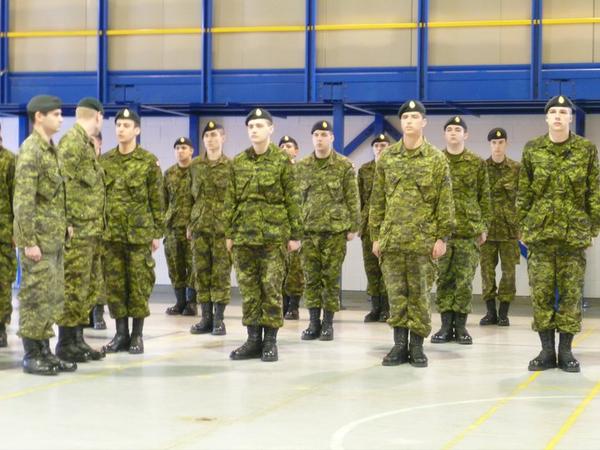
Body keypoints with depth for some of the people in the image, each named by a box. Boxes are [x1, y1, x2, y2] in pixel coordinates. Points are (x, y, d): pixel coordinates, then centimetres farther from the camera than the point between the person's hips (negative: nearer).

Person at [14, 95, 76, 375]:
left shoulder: (51, 150, 16)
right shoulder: (30, 150, -12)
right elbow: (23, 201, -18)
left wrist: (63, 230, 17)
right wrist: (29, 241, -21)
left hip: (55, 238, 9)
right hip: (39, 237, -9)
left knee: (54, 297, 11)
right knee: (35, 296, -4)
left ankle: (44, 350, 19)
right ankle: (31, 355, 3)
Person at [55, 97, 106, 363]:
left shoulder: (86, 144, 18)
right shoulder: (71, 142, -12)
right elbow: (62, 184, -19)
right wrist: (67, 223, -21)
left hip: (92, 230, 10)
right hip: (78, 231, -10)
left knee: (90, 287, 13)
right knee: (74, 287, -5)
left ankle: (77, 339, 19)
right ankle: (66, 344, 1)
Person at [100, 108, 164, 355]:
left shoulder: (149, 161, -1)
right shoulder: (104, 161, 8)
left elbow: (157, 200, 0)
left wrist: (157, 233, -3)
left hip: (139, 232, -3)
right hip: (111, 232, 3)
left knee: (139, 283, 1)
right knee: (114, 283, 5)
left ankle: (137, 335, 9)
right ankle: (121, 333, 13)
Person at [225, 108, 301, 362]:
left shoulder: (282, 161, -2)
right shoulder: (238, 162, 8)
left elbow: (292, 200, -2)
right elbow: (231, 200, 11)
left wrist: (295, 235, -4)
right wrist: (229, 233, 6)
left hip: (274, 234, -4)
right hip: (244, 234, 4)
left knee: (271, 288, -1)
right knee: (248, 289, 6)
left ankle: (270, 341, 6)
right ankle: (253, 340, 12)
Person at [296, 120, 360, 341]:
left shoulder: (345, 165, -1)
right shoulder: (302, 166, 8)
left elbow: (352, 199, -1)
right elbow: (296, 198, 12)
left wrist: (353, 227, -4)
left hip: (336, 229, -3)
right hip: (308, 229, 3)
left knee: (331, 277, 2)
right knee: (311, 277, 4)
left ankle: (328, 323, 9)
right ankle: (314, 322, 12)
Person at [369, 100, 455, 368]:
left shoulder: (436, 159, 1)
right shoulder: (387, 157, 8)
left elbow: (445, 201, -1)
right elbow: (378, 199, 10)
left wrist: (442, 237, -6)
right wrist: (376, 235, 5)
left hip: (423, 238, -2)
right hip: (392, 237, 2)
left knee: (419, 293, 2)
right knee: (396, 293, 3)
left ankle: (417, 346, 11)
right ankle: (400, 345, 11)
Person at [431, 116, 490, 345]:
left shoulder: (477, 163, 5)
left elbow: (484, 197, 7)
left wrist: (484, 226, 3)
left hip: (469, 230, -1)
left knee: (465, 280, 0)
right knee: (443, 278, 3)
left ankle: (461, 326, 9)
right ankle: (446, 325, 10)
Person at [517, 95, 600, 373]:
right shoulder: (532, 149, 4)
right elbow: (523, 193, 7)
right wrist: (522, 228, 4)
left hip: (574, 232, -1)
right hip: (540, 231, 1)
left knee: (571, 292, 2)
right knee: (541, 292, 1)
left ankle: (565, 350, 11)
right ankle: (547, 350, 9)